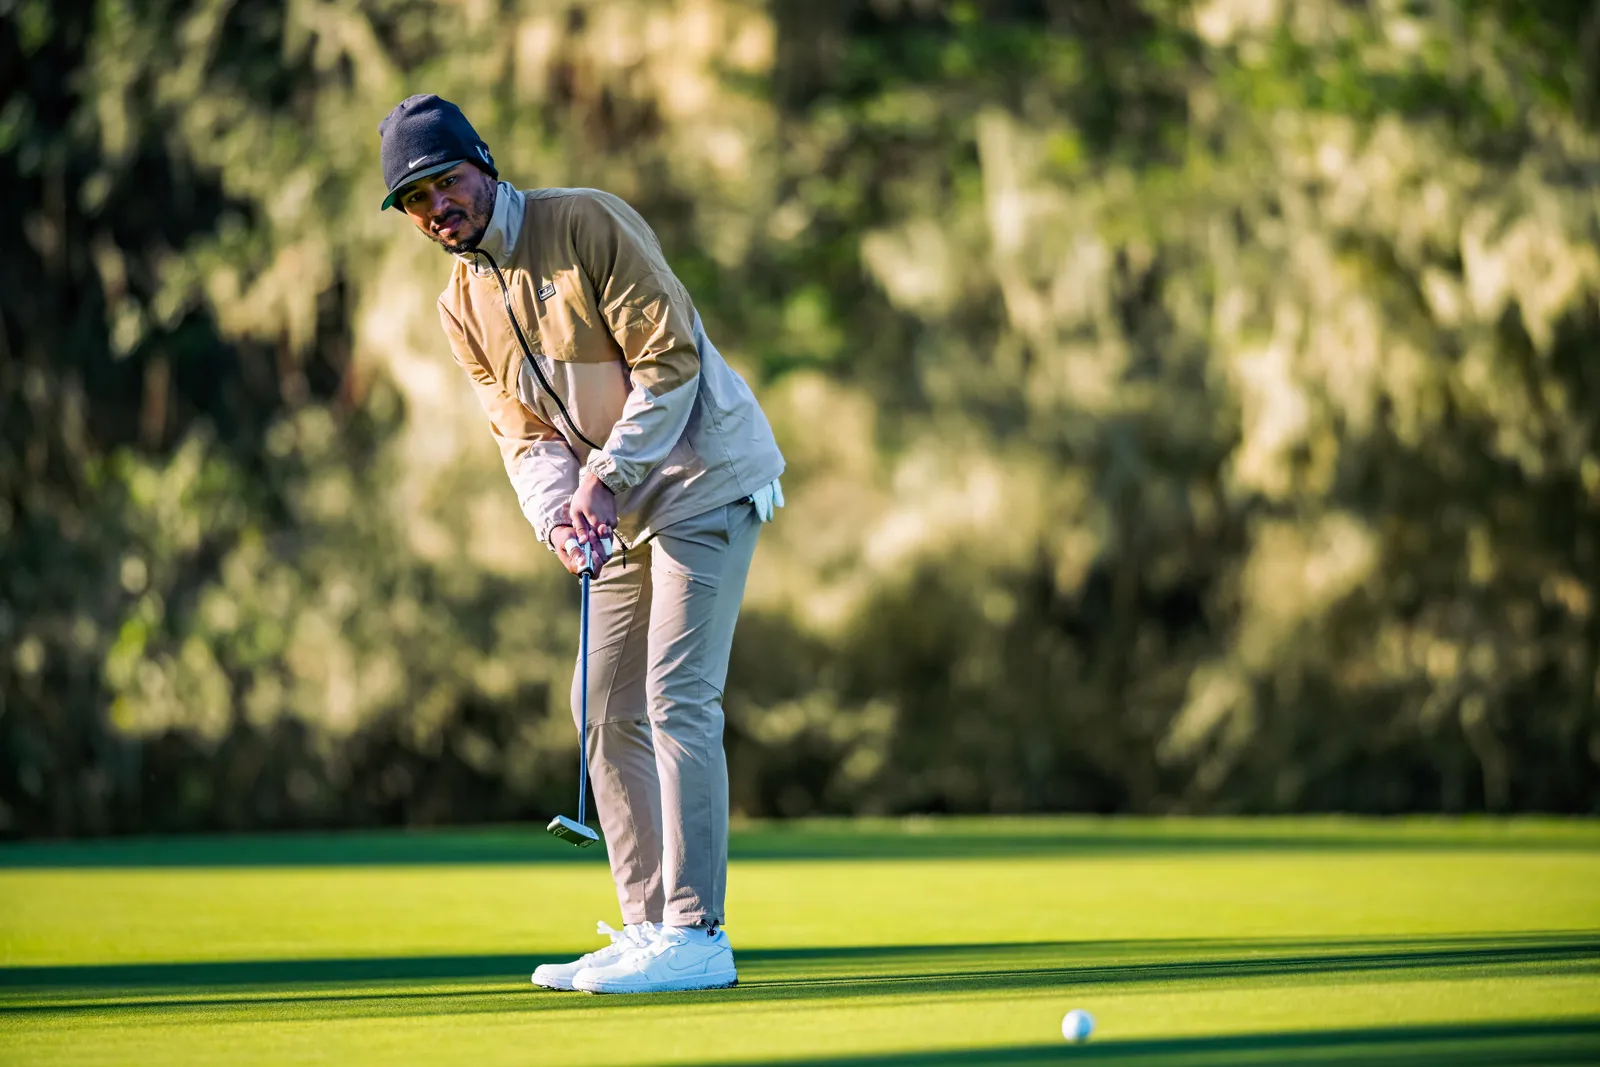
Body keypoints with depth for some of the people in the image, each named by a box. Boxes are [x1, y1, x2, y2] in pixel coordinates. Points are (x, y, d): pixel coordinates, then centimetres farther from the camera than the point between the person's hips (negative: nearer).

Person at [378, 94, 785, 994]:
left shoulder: (587, 222, -13)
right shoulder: (464, 306, 8)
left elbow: (669, 360, -17)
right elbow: (526, 431, 5)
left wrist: (604, 477, -20)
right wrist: (555, 515, -15)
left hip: (703, 482, -8)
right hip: (623, 512, 8)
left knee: (676, 700, -15)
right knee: (609, 712, 7)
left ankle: (696, 936, -15)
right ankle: (649, 928, 14)